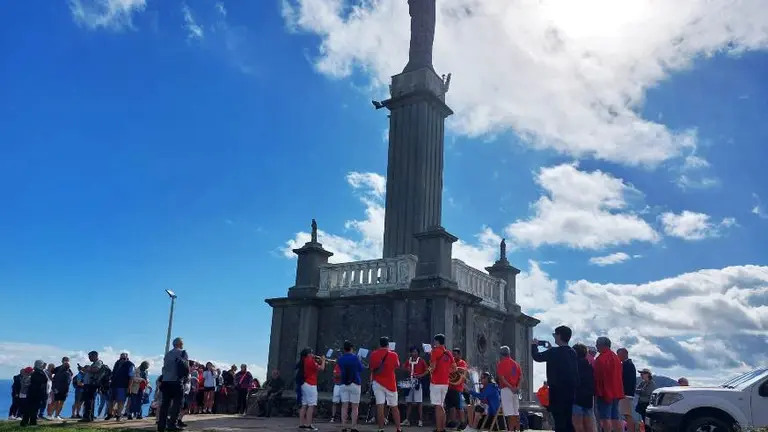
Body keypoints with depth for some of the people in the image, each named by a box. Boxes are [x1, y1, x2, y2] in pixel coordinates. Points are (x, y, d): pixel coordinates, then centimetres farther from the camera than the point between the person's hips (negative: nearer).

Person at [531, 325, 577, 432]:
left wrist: (534, 345, 14)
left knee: (559, 422, -5)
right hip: (570, 391, 7)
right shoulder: (572, 353, 7)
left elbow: (537, 357, -3)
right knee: (567, 421, 13)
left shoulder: (554, 352, -15)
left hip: (558, 392, -7)